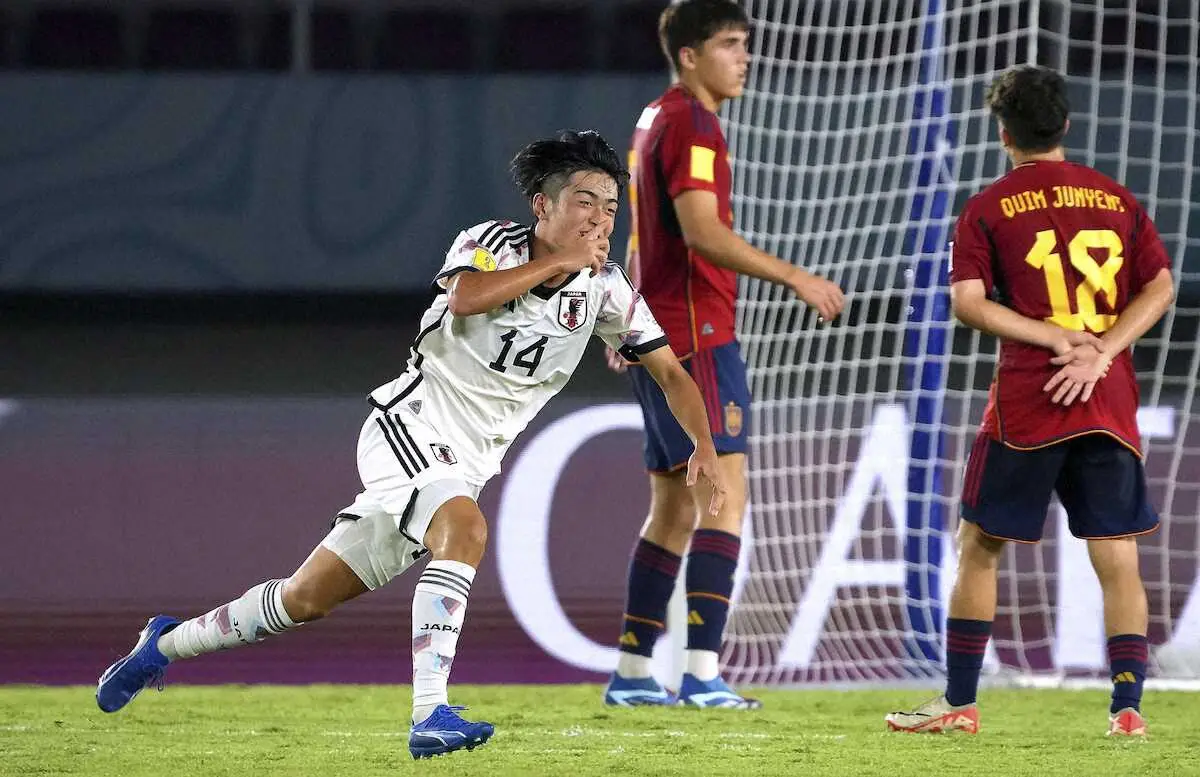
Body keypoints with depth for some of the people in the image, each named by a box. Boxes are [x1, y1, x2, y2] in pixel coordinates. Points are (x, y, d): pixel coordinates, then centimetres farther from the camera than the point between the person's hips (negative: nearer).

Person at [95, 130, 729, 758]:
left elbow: (671, 373, 8)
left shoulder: (605, 287, 1)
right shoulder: (493, 243, -10)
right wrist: (559, 260, -23)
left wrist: (705, 449, -6)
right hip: (409, 427, -6)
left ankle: (167, 643, 27)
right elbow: (464, 297, -32)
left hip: (464, 466, 6)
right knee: (463, 527, -36)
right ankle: (430, 715, -42)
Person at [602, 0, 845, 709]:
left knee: (676, 510, 13)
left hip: (660, 335, 10)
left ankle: (632, 673, 15)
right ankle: (702, 672, -21)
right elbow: (702, 232, -23)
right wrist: (796, 278, -23)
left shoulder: (656, 120, 20)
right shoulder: (692, 125, -12)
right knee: (725, 495, -14)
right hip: (697, 337, -10)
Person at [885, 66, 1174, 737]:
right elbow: (1160, 288, 3)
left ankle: (959, 703, 8)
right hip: (1111, 403, 3)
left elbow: (968, 302, -9)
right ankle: (1128, 704, -3)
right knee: (1118, 557, 5)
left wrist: (1059, 338, -9)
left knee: (980, 548, 8)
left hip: (1027, 404, -3)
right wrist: (1100, 351, -6)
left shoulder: (988, 209, 1)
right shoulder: (1118, 200, 10)